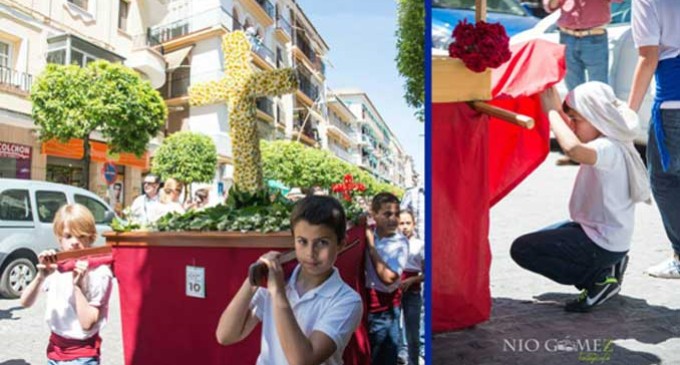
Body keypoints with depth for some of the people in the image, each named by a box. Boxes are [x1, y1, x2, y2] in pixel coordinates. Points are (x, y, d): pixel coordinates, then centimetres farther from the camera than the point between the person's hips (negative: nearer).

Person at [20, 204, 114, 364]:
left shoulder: (99, 272, -16)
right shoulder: (55, 266, 0)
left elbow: (87, 323, -18)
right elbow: (25, 303, -4)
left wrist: (78, 285, -25)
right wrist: (41, 276, -19)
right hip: (55, 350, 5)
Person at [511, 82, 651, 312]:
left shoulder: (609, 149, -25)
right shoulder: (606, 143, 5)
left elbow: (572, 148, -47)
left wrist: (552, 110, -32)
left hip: (603, 244, -10)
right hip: (598, 232, 10)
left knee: (521, 249, -10)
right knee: (535, 240, 24)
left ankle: (599, 279, -6)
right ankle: (605, 267, 13)